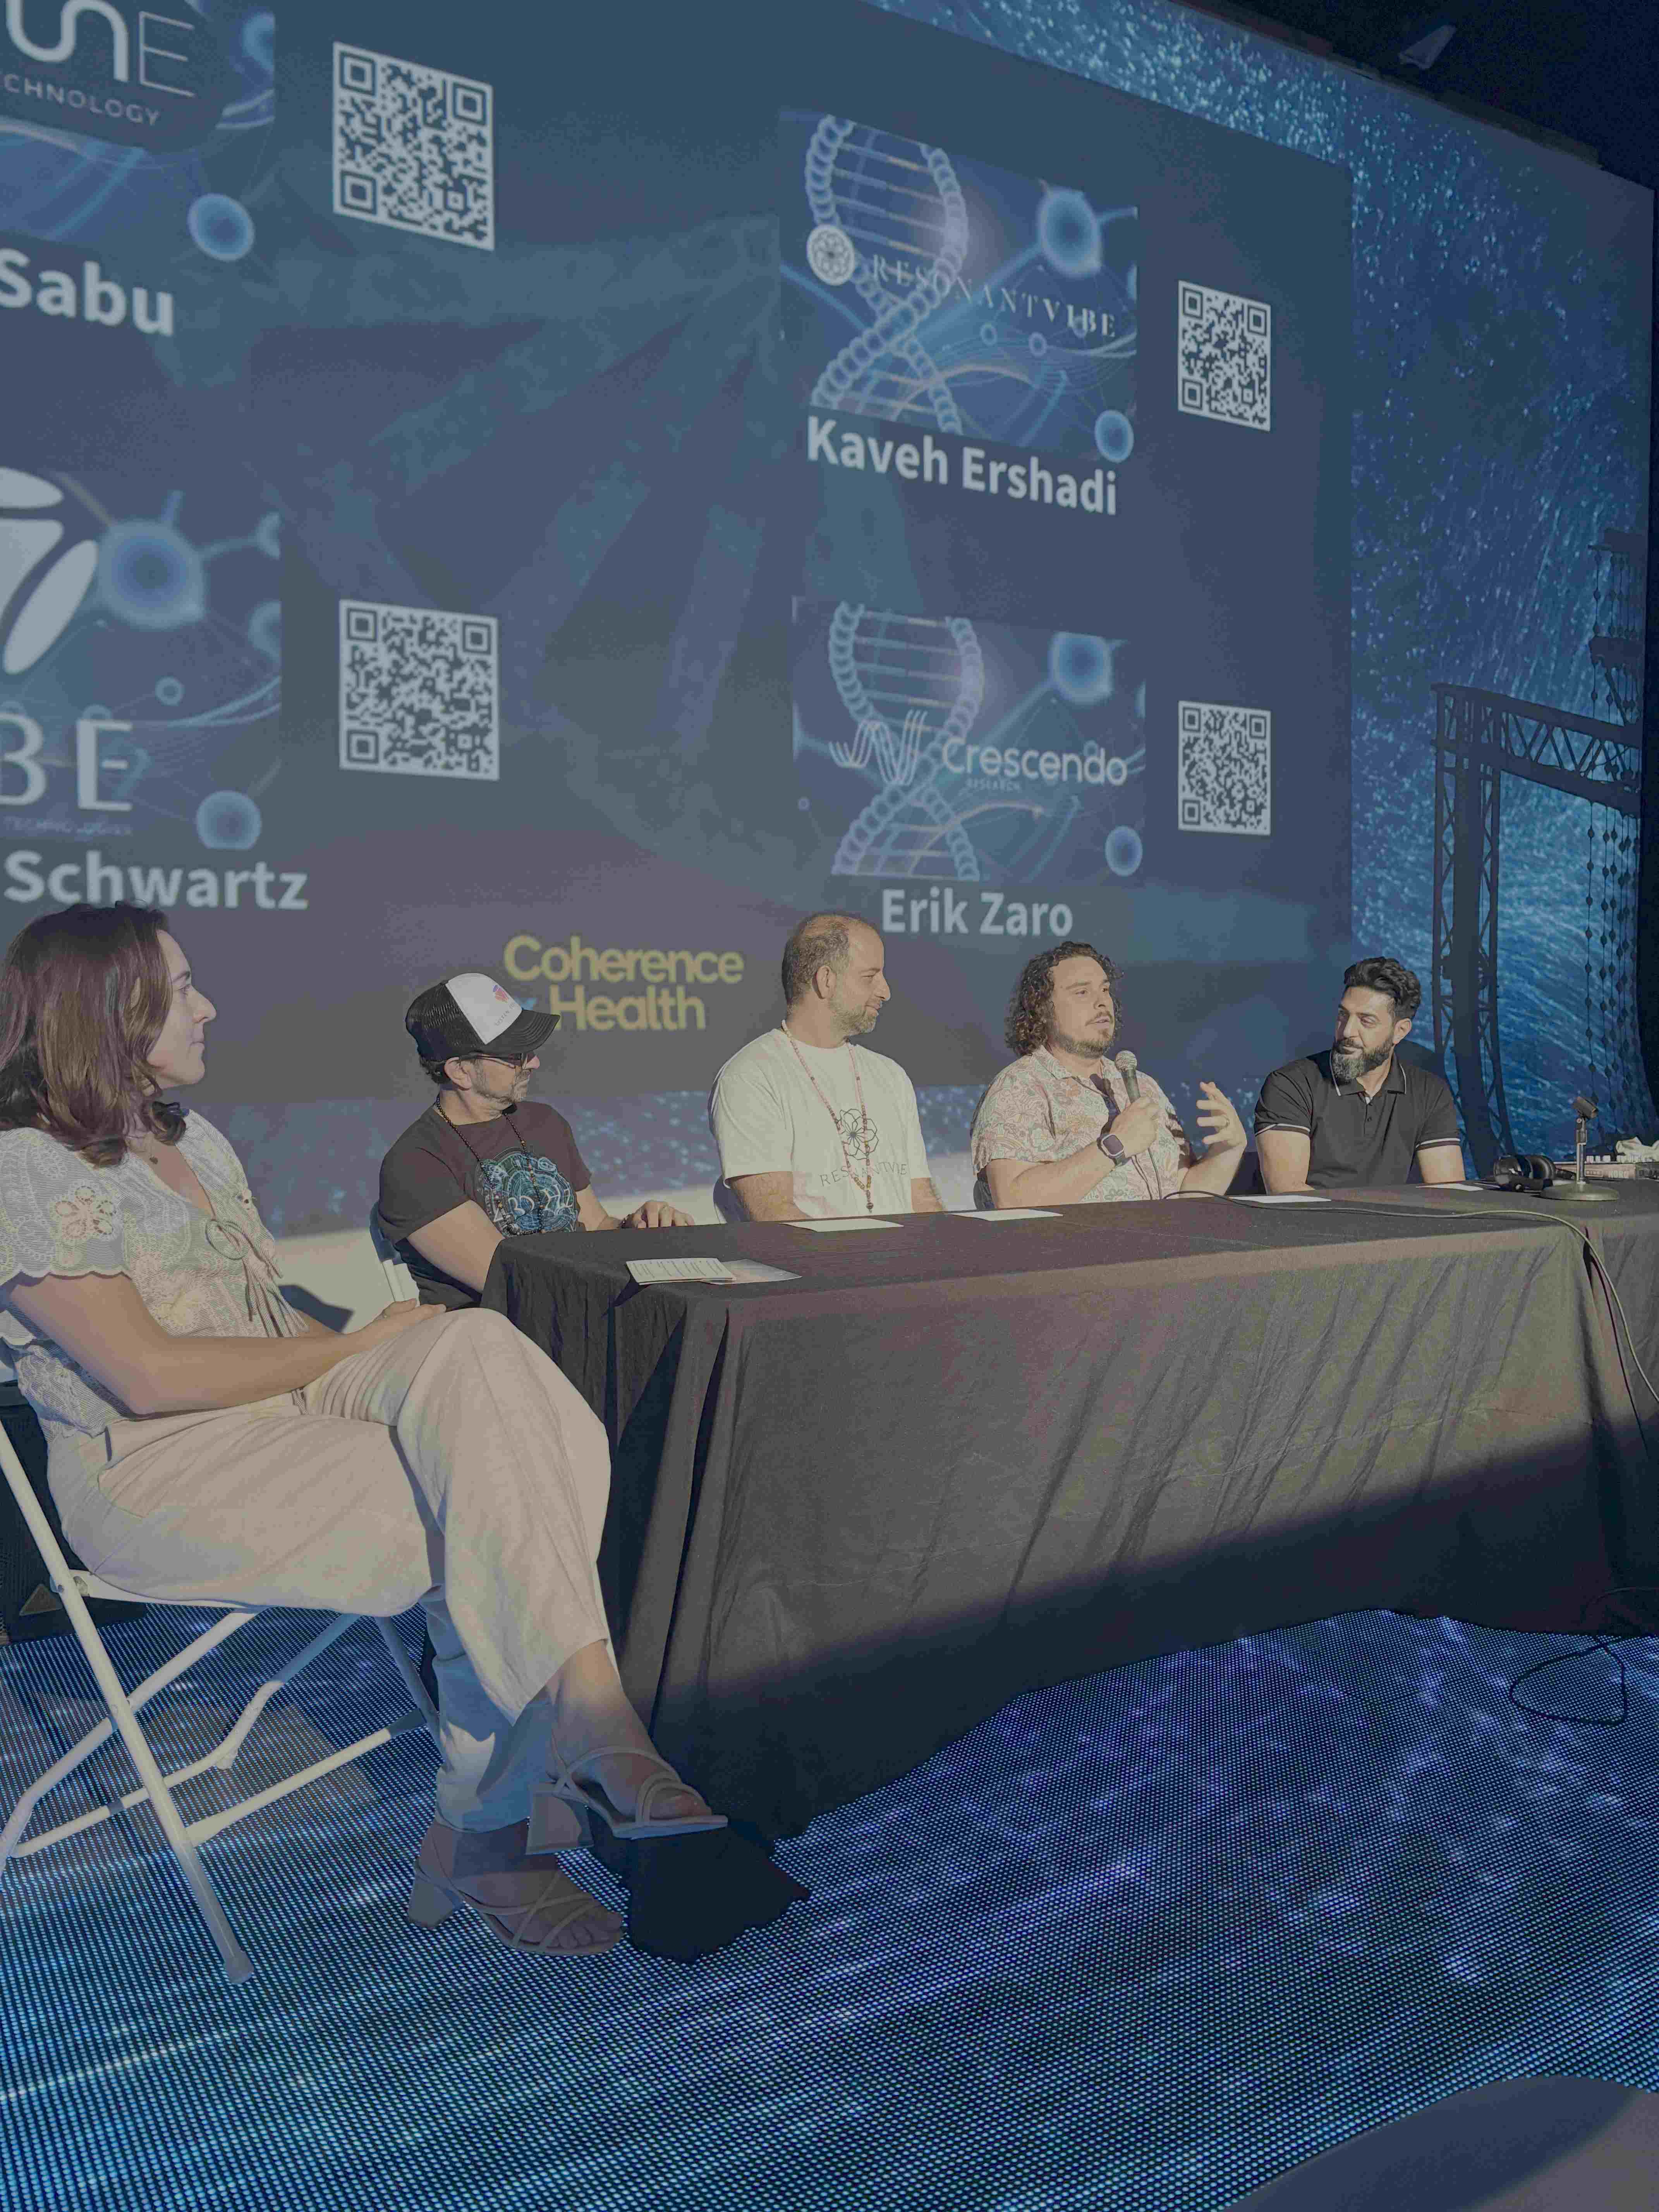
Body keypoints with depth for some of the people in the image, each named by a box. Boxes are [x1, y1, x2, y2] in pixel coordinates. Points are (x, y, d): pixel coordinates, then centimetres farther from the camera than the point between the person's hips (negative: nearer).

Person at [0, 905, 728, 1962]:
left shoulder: (196, 1141, 20)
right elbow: (150, 1376, -18)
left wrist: (411, 1349, -1)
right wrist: (359, 1350, -12)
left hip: (288, 1407, 8)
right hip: (159, 1475, -7)